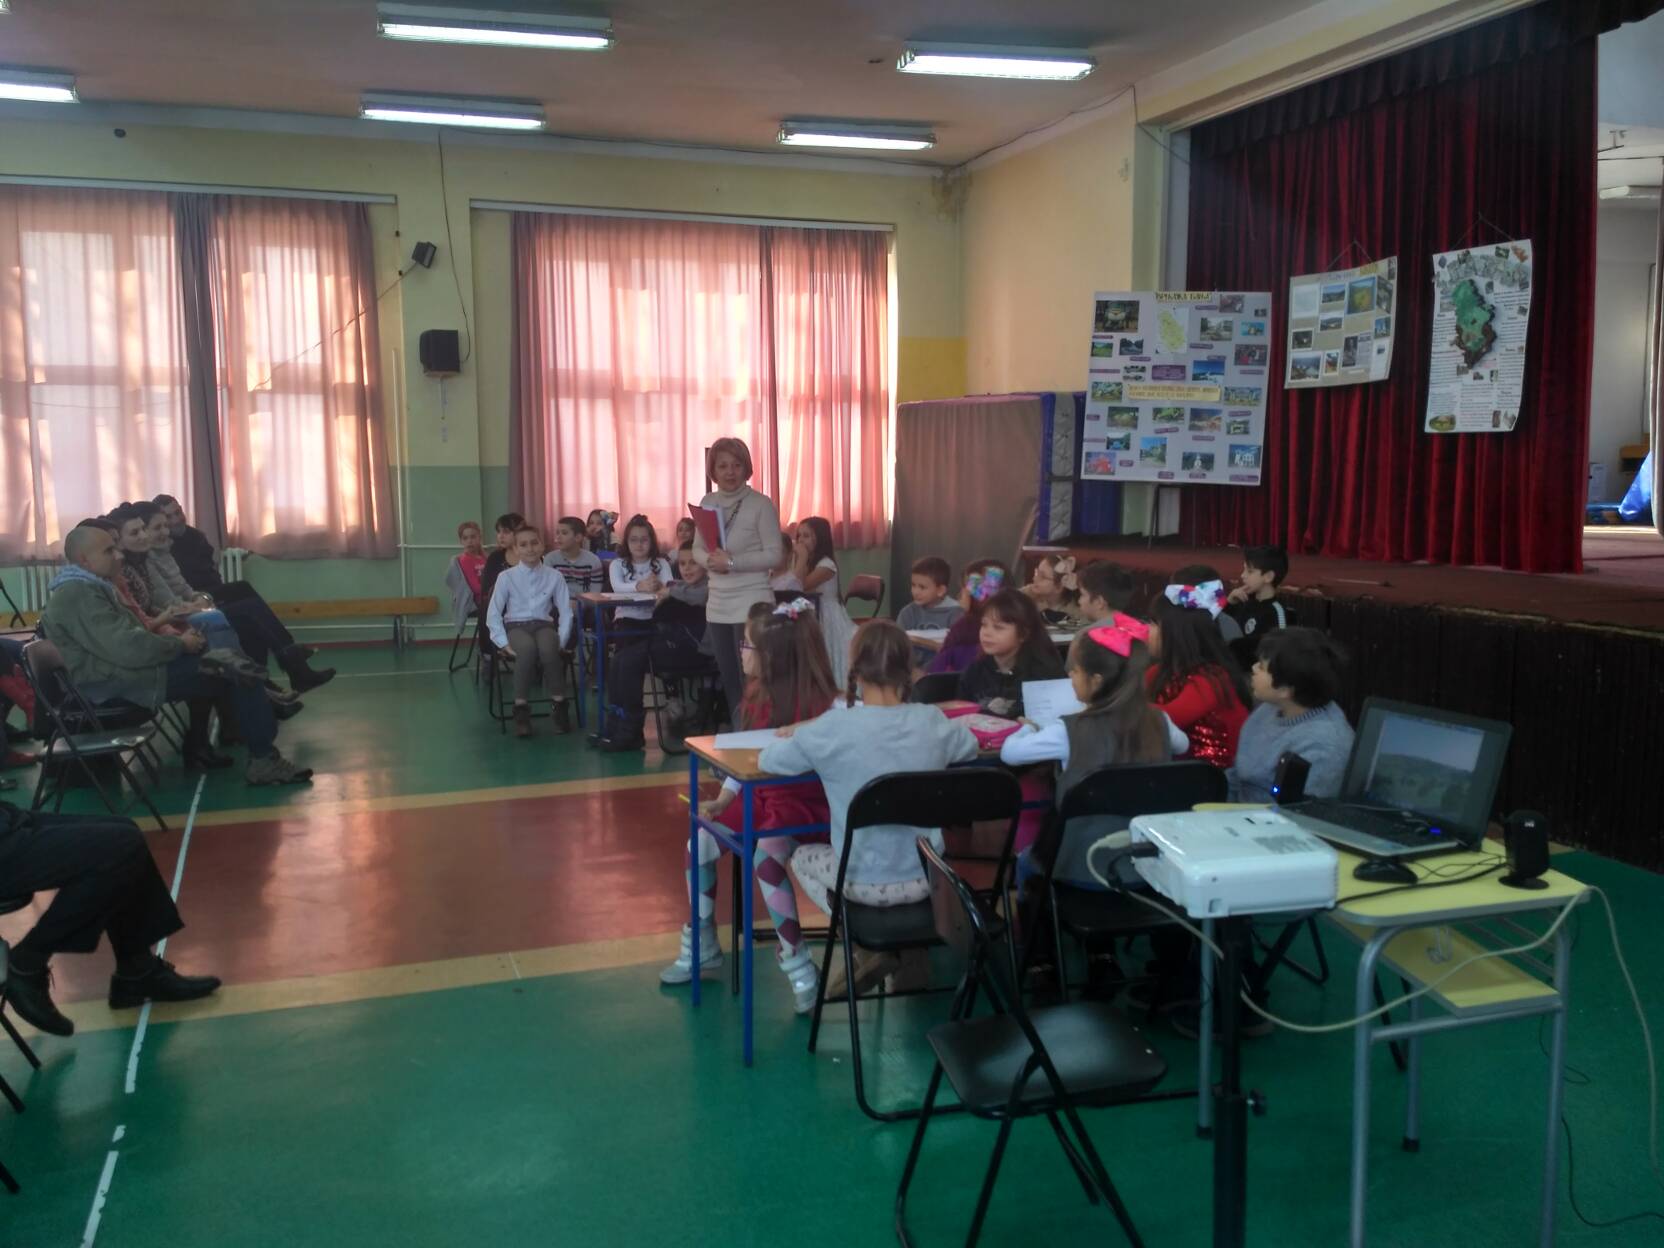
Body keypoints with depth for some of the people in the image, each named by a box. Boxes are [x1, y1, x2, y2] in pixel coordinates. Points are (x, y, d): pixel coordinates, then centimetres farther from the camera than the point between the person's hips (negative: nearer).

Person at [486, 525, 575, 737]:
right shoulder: (506, 577, 3)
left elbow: (566, 612, 6)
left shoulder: (554, 577, 6)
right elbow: (493, 614, 3)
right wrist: (503, 642, -9)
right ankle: (521, 709, -26)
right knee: (527, 648, -38)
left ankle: (558, 705, -20)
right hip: (516, 626, -1)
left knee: (549, 648, -36)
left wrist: (561, 640, -8)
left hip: (544, 625, 1)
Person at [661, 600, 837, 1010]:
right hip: (763, 796, 8)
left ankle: (797, 962, -18)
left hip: (806, 803, -8)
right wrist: (722, 800, 6)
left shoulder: (820, 703, -19)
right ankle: (702, 949, 16)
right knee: (700, 842, -2)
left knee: (764, 854, -33)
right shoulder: (758, 695, 6)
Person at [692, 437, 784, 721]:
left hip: (751, 606, -6)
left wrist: (732, 562, -20)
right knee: (728, 681, 14)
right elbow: (697, 548, 13)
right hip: (718, 606, 6)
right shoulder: (707, 502, 8)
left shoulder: (761, 505, -9)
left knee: (750, 681, -4)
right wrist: (709, 559, -10)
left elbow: (773, 555, -12)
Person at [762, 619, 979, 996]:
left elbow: (768, 760, -5)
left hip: (867, 883, -3)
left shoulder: (835, 727, -19)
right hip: (925, 877, 4)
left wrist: (801, 736, 13)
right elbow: (970, 746, 15)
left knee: (802, 856, 29)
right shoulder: (933, 721, -8)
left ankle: (868, 946, 9)